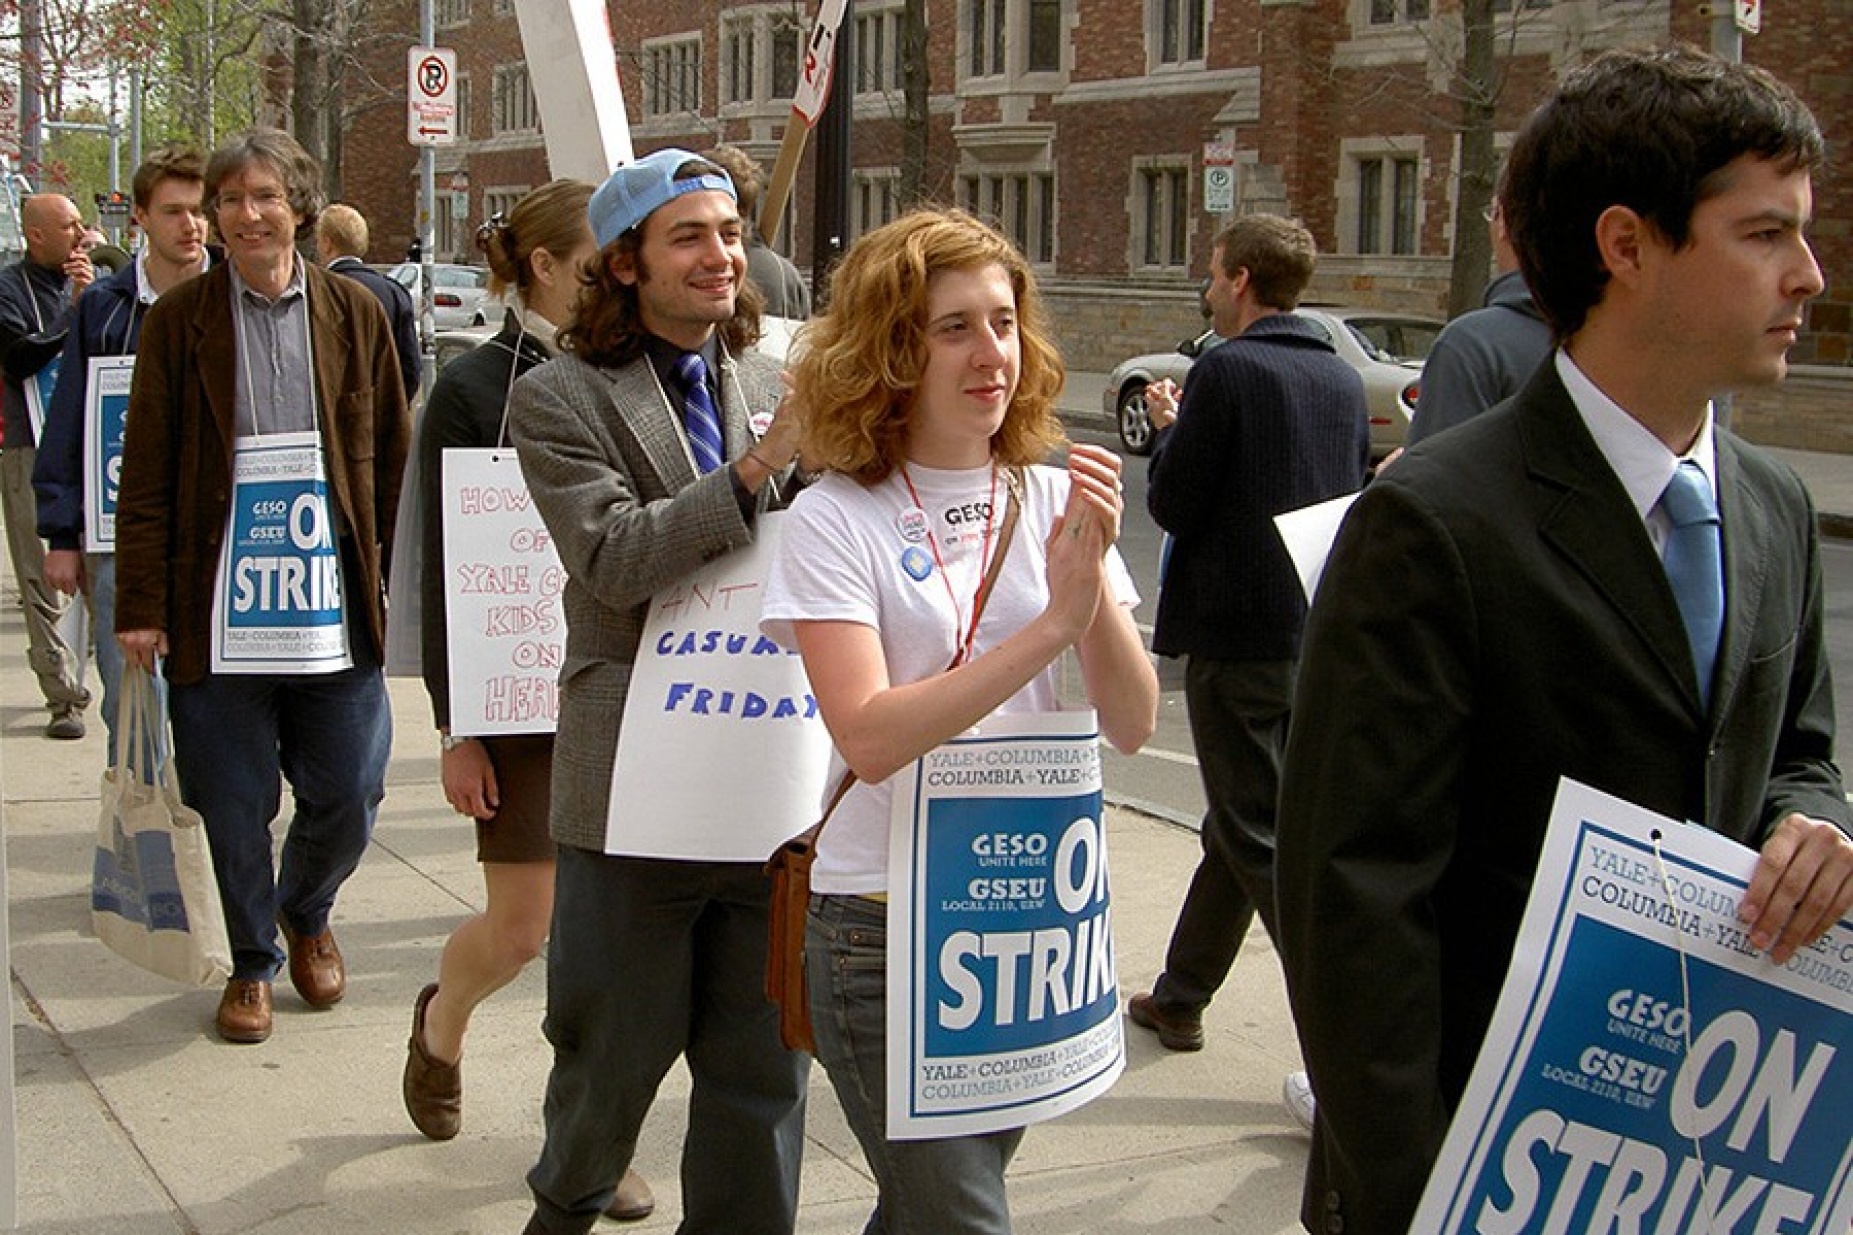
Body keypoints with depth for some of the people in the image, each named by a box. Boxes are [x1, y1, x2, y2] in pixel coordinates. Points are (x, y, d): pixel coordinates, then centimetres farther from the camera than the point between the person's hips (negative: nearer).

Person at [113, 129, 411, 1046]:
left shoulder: (354, 314, 7)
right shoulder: (180, 320, 2)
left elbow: (393, 460, 11)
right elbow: (146, 475, 1)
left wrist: (391, 577, 5)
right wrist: (142, 605, -4)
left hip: (334, 607, 1)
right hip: (219, 609, -1)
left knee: (348, 799, 6)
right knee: (234, 807, 7)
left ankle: (307, 912, 37)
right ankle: (252, 964, 28)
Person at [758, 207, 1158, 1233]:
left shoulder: (1054, 499, 1)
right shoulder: (837, 518, -10)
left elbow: (1131, 726, -4)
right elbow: (870, 738, -22)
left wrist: (1089, 577, -20)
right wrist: (1052, 624, -26)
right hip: (885, 927, -4)